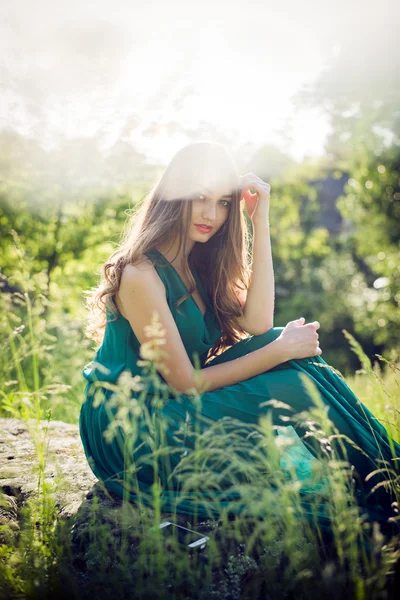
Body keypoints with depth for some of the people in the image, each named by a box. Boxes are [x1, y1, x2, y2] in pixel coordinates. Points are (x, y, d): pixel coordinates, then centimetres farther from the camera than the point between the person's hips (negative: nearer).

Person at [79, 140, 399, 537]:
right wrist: (281, 351, -18)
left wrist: (260, 223, -10)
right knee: (290, 389, -20)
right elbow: (185, 383, -19)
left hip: (167, 409, 7)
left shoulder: (198, 262, 5)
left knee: (295, 362, -11)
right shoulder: (141, 274, -20)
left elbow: (258, 325, -10)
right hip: (127, 433, -7)